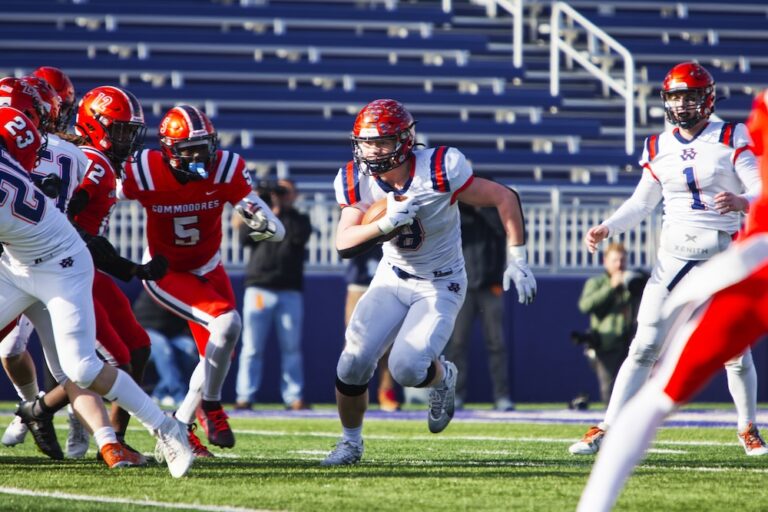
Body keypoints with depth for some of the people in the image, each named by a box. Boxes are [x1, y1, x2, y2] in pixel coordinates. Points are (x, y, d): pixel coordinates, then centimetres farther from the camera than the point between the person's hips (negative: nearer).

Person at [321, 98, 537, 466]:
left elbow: (505, 198, -16)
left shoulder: (439, 170, -24)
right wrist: (387, 223, -34)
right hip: (392, 280, 4)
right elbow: (344, 244, -17)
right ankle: (350, 441, 12)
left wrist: (516, 260, -16)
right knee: (354, 361, -13)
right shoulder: (358, 181, -11)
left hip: (440, 287, -4)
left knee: (407, 368, -22)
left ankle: (442, 377, 16)